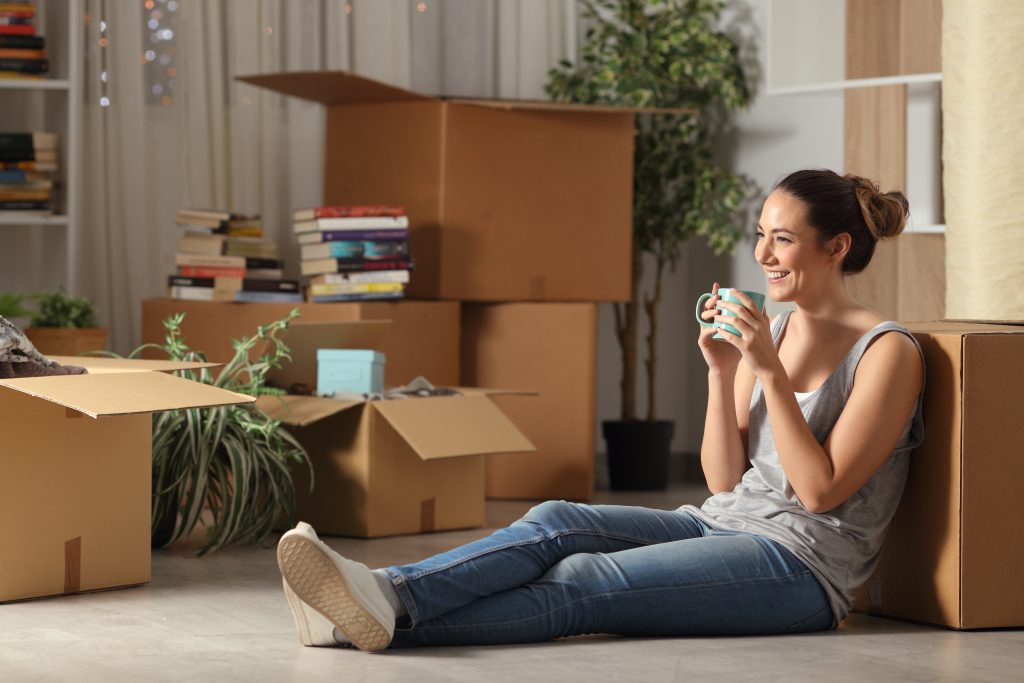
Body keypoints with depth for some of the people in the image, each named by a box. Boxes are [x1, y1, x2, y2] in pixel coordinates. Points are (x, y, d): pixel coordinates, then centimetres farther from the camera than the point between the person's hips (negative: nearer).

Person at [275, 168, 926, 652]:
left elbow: (820, 491, -13)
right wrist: (721, 371, -3)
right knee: (556, 523, -21)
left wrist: (771, 371, -17)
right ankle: (383, 594, -40)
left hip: (801, 560, -7)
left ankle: (389, 619, -43)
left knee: (582, 584, -28)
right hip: (722, 523, 7)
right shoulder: (771, 330, 15)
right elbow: (725, 478, 11)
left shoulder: (889, 353, -7)